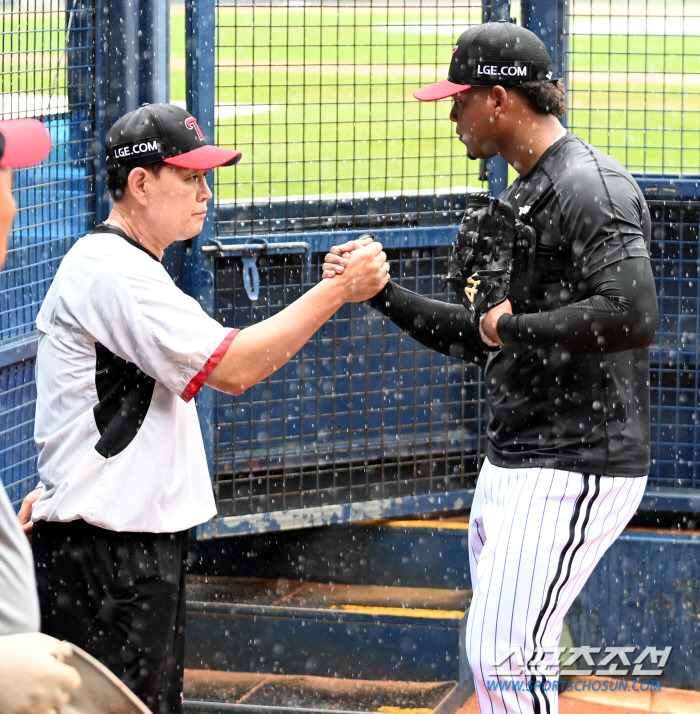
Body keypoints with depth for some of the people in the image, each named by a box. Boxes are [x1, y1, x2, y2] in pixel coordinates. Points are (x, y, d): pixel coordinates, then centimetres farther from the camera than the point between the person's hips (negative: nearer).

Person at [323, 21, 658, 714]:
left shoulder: (591, 188, -16)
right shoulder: (516, 199, 16)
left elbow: (633, 316, -31)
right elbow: (473, 337, 23)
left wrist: (514, 326, -18)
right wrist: (379, 291, 11)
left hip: (577, 468, -10)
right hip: (510, 465, 10)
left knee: (503, 656, -14)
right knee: (493, 653, 15)